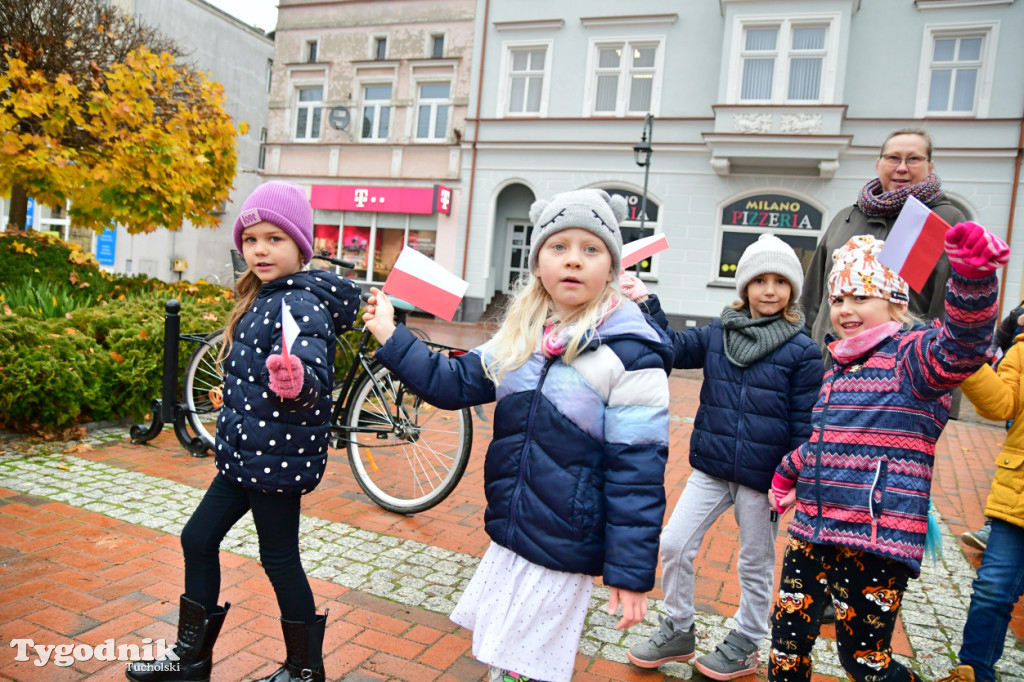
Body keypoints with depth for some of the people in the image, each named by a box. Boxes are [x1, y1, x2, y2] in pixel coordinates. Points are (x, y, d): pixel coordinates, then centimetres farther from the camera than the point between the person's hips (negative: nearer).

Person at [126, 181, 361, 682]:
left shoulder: (303, 303, -20)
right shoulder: (261, 298, 9)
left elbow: (314, 375, -36)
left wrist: (295, 381, -55)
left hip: (278, 457, -9)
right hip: (247, 452, 10)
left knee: (278, 557, 4)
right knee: (198, 538, 16)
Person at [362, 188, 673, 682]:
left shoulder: (631, 355, -18)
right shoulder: (520, 338, 1)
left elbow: (637, 473, -17)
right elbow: (452, 382, 10)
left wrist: (632, 574, -15)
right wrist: (390, 337, 3)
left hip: (562, 553, -6)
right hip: (508, 534, 6)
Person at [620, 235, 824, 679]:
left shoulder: (803, 352, -8)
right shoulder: (717, 334, 2)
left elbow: (804, 425, -6)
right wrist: (646, 304, -11)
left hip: (762, 477, -3)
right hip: (710, 469, 3)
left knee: (755, 564, 14)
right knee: (673, 545, 3)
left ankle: (744, 646, 36)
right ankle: (678, 631, 25)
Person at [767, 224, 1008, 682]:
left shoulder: (910, 354, -9)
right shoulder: (840, 365, 14)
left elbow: (960, 347, -33)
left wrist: (973, 278, -49)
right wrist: (788, 470, 32)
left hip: (875, 540, -7)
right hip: (813, 530, 8)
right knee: (787, 635, 15)